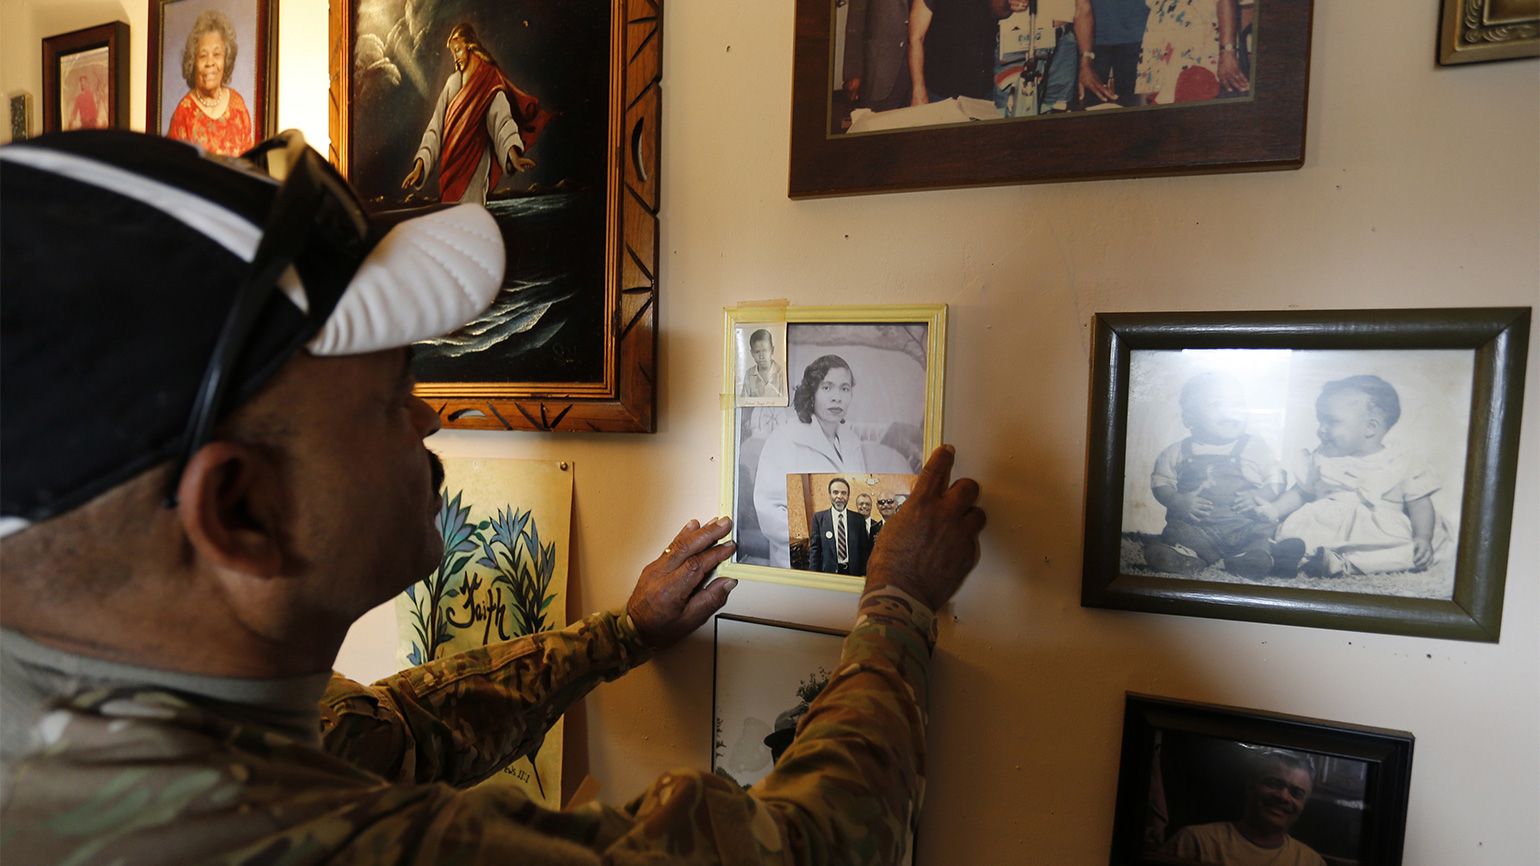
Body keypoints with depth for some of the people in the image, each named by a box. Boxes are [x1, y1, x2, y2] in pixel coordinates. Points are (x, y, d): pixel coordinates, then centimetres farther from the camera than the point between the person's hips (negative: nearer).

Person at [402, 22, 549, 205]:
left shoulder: (489, 81, -3)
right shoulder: (452, 83, 12)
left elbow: (501, 118, -19)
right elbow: (436, 126, 7)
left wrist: (513, 155, -38)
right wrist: (419, 165, -3)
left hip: (474, 167, -5)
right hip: (449, 166, 5)